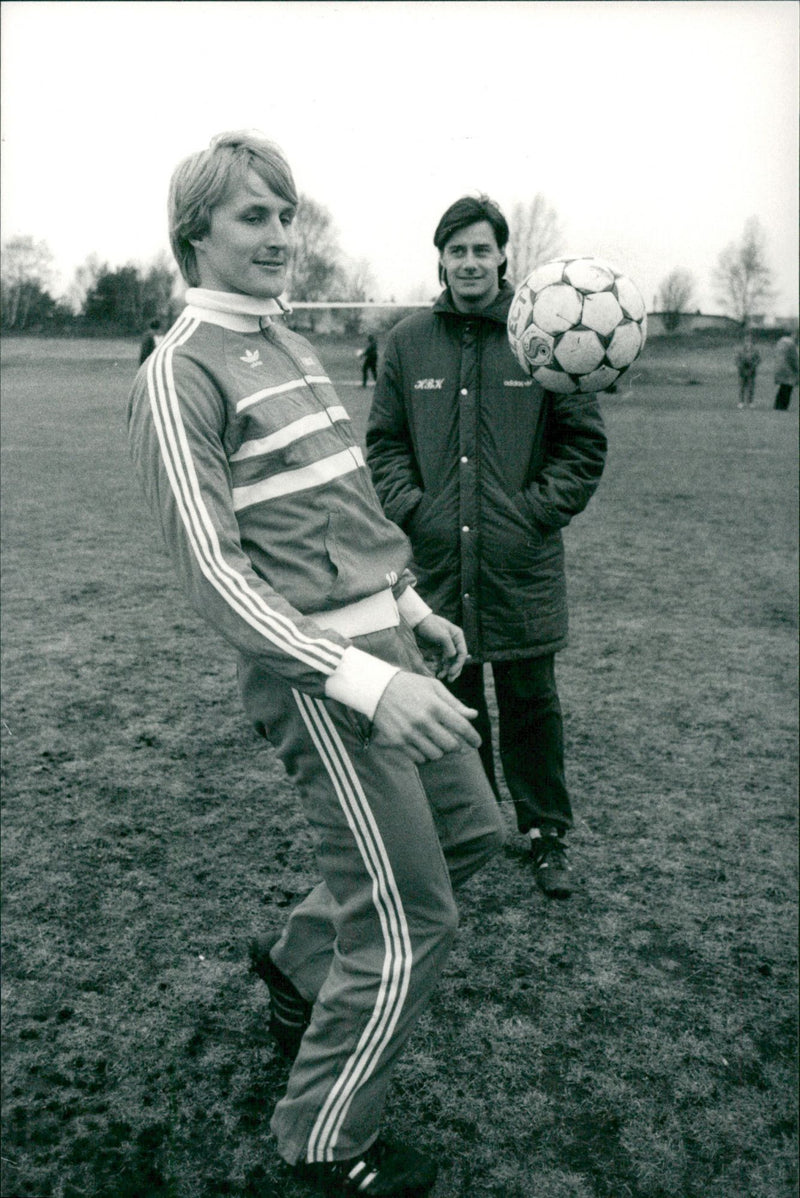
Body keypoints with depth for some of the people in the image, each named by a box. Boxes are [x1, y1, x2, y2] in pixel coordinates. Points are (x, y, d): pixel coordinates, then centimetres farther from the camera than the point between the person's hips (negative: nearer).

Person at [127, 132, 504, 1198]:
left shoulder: (287, 341, 15)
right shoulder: (180, 372, -12)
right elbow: (211, 569, -19)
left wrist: (411, 606, 21)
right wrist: (362, 679, -25)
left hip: (381, 639, 9)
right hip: (318, 672, -9)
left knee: (471, 830, 19)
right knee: (411, 928, 0)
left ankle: (302, 962, 40)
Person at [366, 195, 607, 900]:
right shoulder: (408, 341, 6)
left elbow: (584, 441, 2)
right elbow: (384, 441, 10)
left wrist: (539, 510, -8)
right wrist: (411, 507, -4)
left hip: (523, 564, -2)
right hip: (438, 559, 2)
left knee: (531, 701, 8)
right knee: (452, 698, 13)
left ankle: (547, 834, 26)